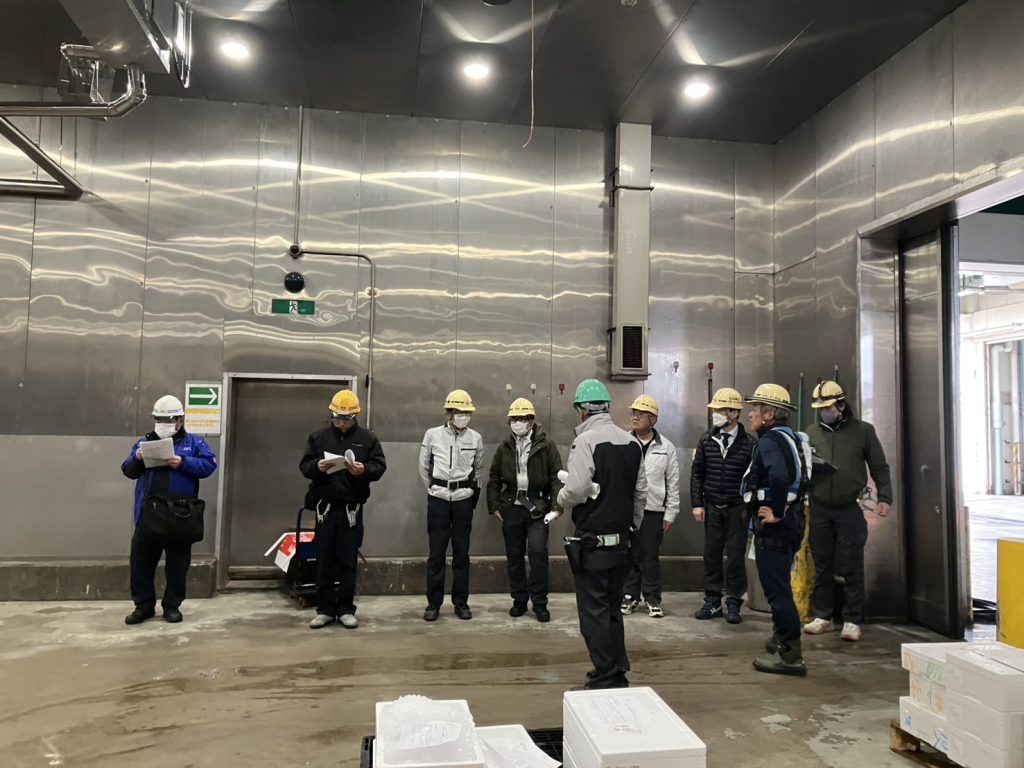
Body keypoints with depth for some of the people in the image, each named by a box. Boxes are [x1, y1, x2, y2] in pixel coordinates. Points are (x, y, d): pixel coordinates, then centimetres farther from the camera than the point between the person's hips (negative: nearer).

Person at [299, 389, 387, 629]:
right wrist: (317, 466, -17)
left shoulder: (367, 438, 3)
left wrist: (364, 470, -21)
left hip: (352, 507, -1)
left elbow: (380, 466, 0)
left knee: (348, 560, 5)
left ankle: (346, 609, 14)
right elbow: (304, 465, 4)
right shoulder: (318, 437, 6)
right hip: (325, 506, 1)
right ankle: (325, 609, 17)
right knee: (324, 560, 7)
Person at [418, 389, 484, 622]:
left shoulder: (475, 438, 1)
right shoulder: (432, 435, -3)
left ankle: (461, 602, 16)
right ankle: (433, 603, 10)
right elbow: (424, 468, 8)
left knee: (462, 553, 6)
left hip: (463, 500, 1)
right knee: (436, 553, 2)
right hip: (438, 499, -1)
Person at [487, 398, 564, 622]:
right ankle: (519, 600, 23)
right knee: (514, 557, 9)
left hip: (537, 509, -3)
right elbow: (494, 479, 11)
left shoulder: (546, 446, -5)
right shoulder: (504, 448, 6)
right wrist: (494, 506, 4)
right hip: (511, 509, 4)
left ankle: (539, 602, 6)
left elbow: (557, 477, -7)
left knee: (538, 553, -8)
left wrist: (557, 506, -15)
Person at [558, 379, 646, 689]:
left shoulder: (586, 440, -15)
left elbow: (576, 490, -20)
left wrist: (562, 499, 1)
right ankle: (619, 672, 27)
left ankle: (604, 678, 8)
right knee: (612, 607, 19)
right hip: (622, 539, 7)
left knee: (594, 611, 3)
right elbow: (641, 491, 9)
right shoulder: (631, 441, 6)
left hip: (592, 541, -7)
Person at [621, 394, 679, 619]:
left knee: (650, 556, 6)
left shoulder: (666, 447, 1)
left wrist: (670, 514, 1)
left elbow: (673, 483, 4)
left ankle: (652, 599, 19)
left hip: (653, 511, -1)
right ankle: (630, 596, 22)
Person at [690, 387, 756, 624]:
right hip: (711, 507, 3)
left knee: (735, 556, 3)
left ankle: (733, 604, 14)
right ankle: (712, 602, 18)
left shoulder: (748, 443, -7)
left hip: (738, 509, -3)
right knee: (711, 555, 7)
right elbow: (696, 473, 6)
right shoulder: (706, 440, 3)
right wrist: (697, 503, 1)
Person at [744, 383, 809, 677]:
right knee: (779, 585, 22)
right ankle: (783, 639, 36)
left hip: (773, 526, -10)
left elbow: (778, 475, -36)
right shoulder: (790, 438, 15)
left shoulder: (770, 441, -17)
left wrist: (776, 512, -26)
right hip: (791, 522, 10)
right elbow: (799, 476, 26)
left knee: (777, 589, -3)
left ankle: (791, 656, 3)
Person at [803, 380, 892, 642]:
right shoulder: (812, 433, 8)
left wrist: (884, 497, -3)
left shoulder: (863, 430, 3)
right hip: (819, 510, 2)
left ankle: (852, 621, 11)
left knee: (852, 567, 1)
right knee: (822, 566, 9)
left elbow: (880, 468, 6)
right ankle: (822, 616, 21)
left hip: (850, 510, -2)